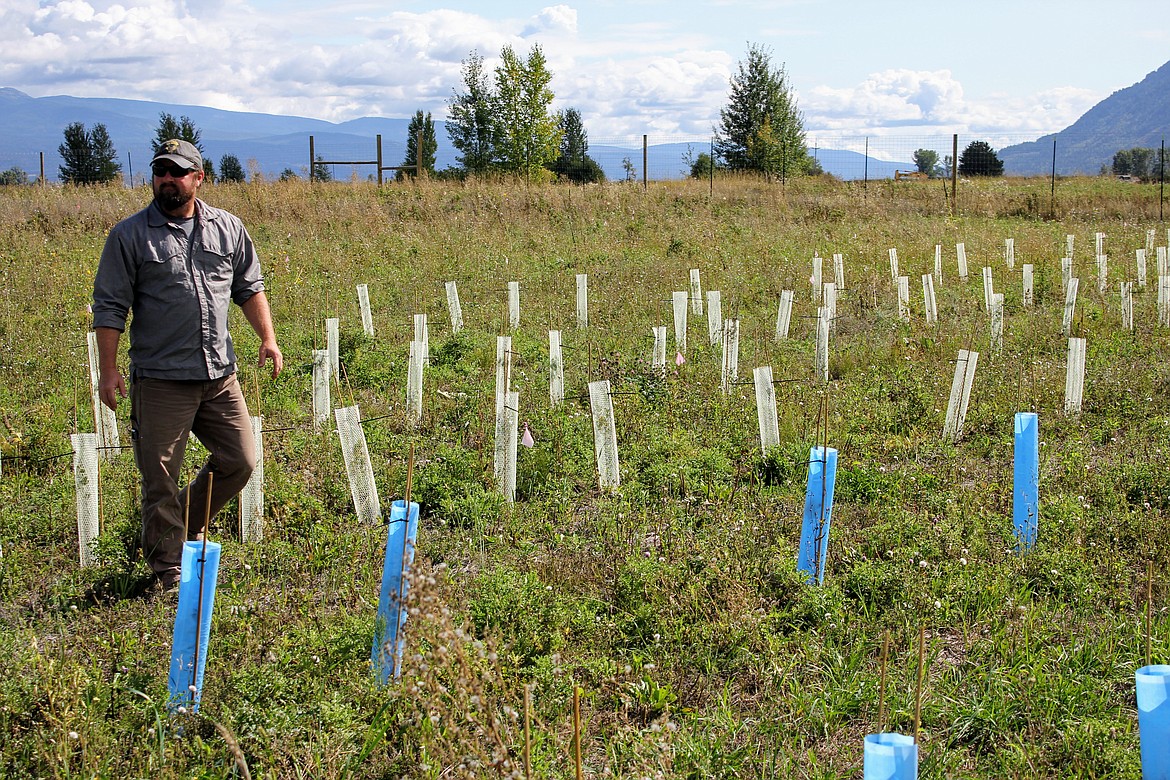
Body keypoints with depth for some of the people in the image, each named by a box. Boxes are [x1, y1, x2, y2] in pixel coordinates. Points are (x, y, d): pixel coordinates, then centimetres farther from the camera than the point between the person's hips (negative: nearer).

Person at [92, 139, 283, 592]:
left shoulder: (228, 229, 10)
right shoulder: (130, 235, -1)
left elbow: (249, 287, 18)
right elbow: (109, 306, -1)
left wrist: (268, 337, 6)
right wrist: (108, 369, -7)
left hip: (220, 374, 4)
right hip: (160, 380, -4)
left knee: (240, 461, 7)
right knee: (160, 480, 0)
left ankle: (186, 526, 30)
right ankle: (168, 571, 12)